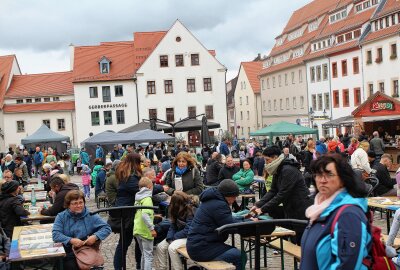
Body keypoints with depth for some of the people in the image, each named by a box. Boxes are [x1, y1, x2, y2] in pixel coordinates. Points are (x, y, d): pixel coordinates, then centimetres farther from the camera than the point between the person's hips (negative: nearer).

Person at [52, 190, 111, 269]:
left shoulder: (91, 215, 7)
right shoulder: (61, 217, 7)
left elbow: (107, 228, 5)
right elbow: (55, 235, -4)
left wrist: (95, 237, -13)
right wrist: (71, 240, -18)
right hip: (68, 254, 0)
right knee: (71, 266, -29)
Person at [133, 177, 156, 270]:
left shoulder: (138, 198, 10)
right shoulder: (147, 198, -16)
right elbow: (145, 215, -29)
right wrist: (152, 228, -28)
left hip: (137, 230, 8)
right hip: (145, 231, -8)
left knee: (144, 254, 22)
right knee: (148, 256, 0)